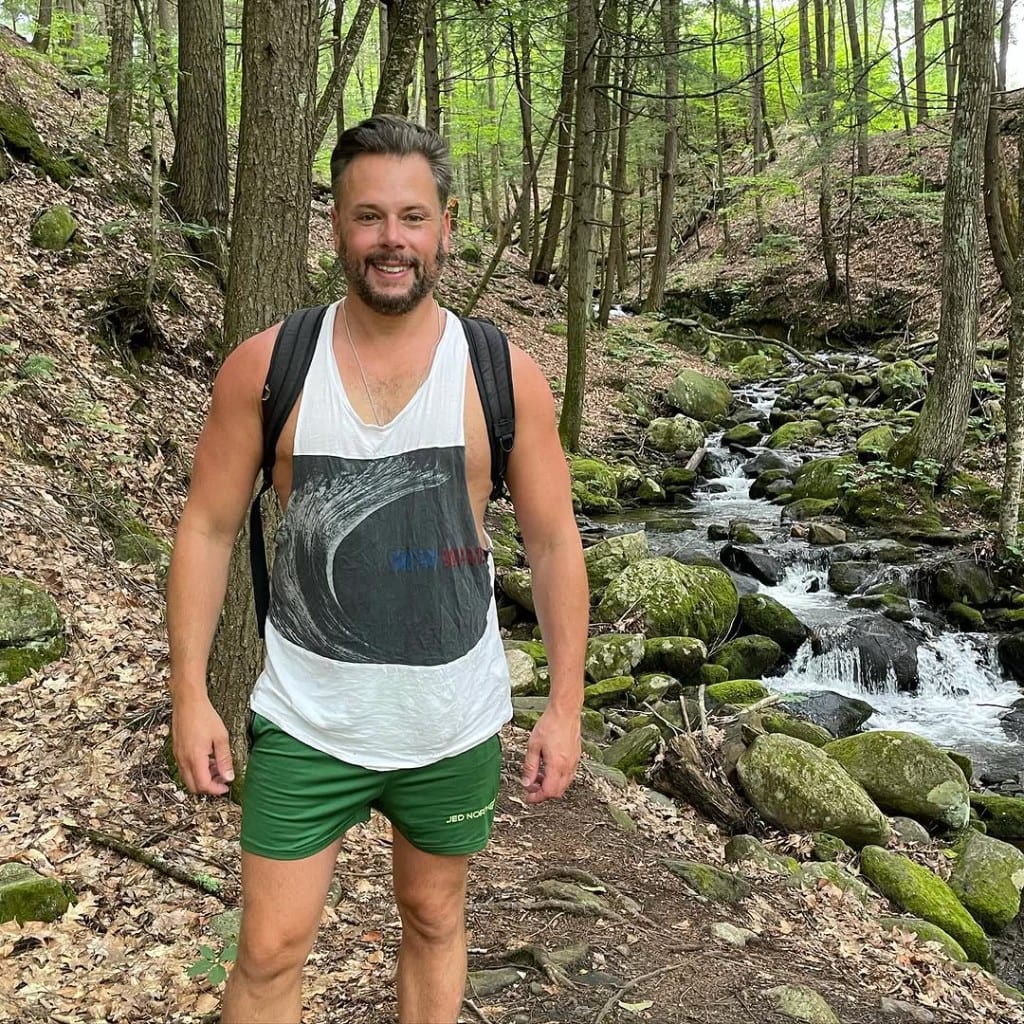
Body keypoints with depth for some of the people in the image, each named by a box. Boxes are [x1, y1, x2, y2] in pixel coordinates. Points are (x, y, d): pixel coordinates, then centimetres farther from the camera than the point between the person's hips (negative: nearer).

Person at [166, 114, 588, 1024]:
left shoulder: (505, 377, -7)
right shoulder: (266, 366, -6)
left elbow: (554, 545, -2)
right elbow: (208, 529, -1)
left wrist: (566, 708, -3)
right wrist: (189, 693, -4)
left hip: (453, 723, 1)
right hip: (305, 723, 0)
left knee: (434, 921, 20)